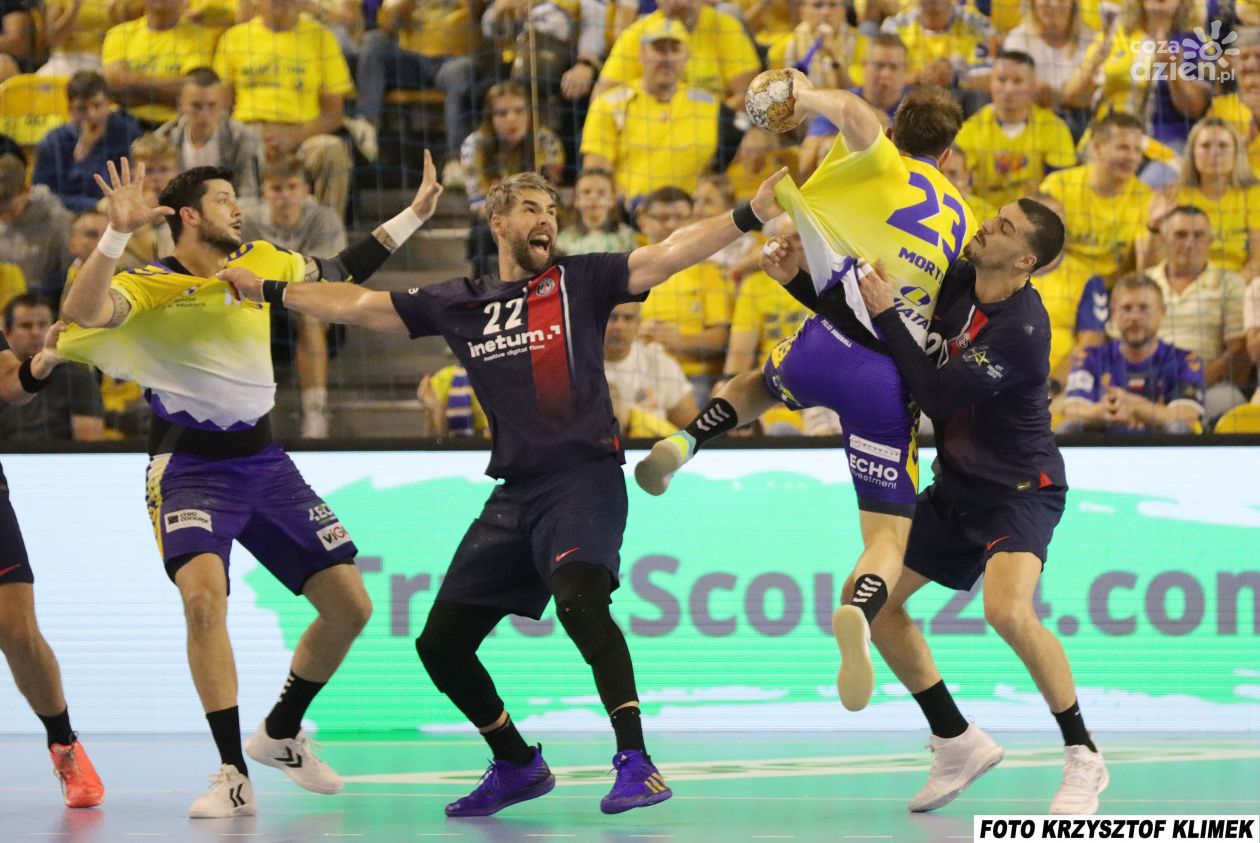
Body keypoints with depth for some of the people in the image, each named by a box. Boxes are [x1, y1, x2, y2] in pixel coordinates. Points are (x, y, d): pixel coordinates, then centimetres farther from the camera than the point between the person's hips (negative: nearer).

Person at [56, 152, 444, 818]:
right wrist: (117, 234, -42)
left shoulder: (259, 263, 7)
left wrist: (413, 216, 21)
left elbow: (338, 273, 23)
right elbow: (82, 313, -30)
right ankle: (234, 775, -21)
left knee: (350, 606, 3)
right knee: (204, 596, -30)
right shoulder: (152, 286, -11)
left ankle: (281, 734, 27)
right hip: (189, 466, -6)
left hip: (264, 463, 6)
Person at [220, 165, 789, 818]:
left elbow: (667, 255, -7)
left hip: (584, 476, -6)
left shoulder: (580, 282, 4)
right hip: (514, 491, 6)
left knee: (578, 595, -32)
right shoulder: (458, 304, 13)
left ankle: (636, 762, -31)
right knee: (440, 642, 5)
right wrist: (271, 291, 20)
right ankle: (518, 766, 24)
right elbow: (360, 305, 20)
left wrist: (747, 215, -19)